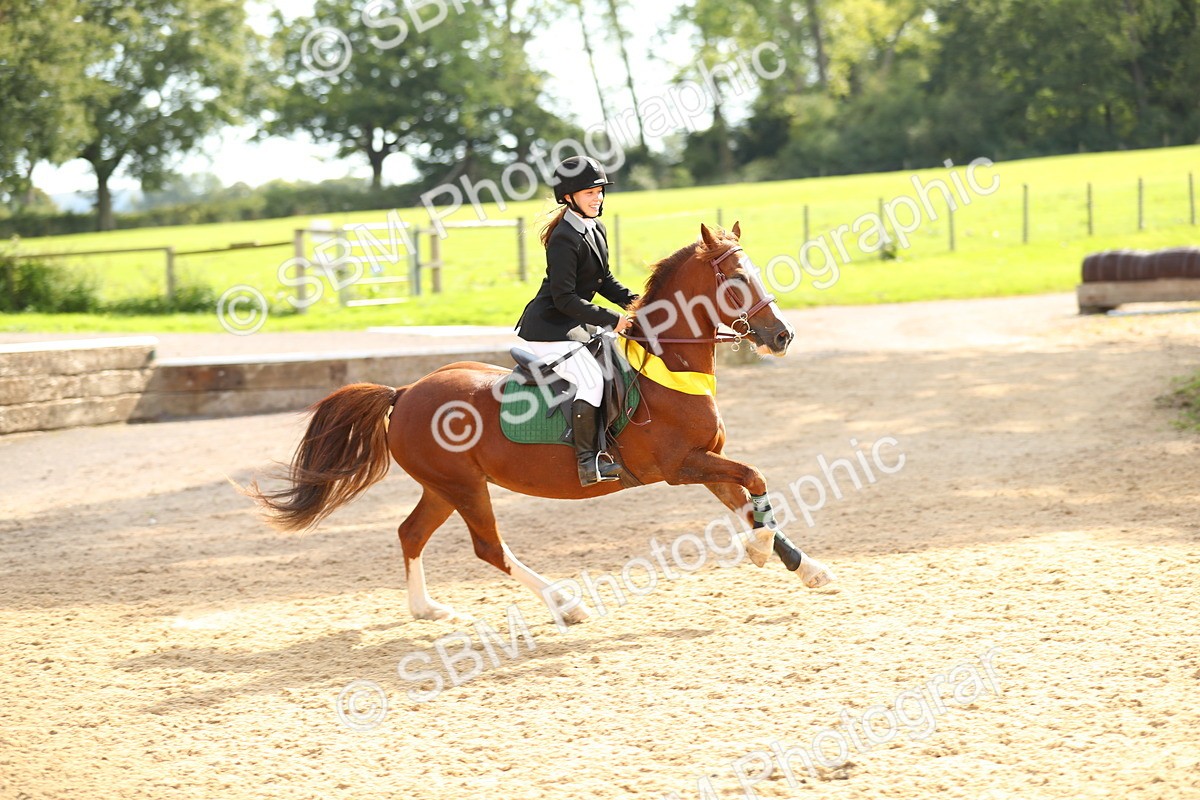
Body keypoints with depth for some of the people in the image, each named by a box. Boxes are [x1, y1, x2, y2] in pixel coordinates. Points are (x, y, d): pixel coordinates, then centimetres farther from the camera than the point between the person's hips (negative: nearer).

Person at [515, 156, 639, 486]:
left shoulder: (596, 230, 9)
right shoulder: (565, 239, -21)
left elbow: (604, 281, 18)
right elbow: (565, 298, -24)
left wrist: (632, 302, 1)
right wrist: (611, 319, -25)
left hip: (575, 325, 10)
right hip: (547, 330, -10)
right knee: (590, 378, -23)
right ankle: (588, 462, -20)